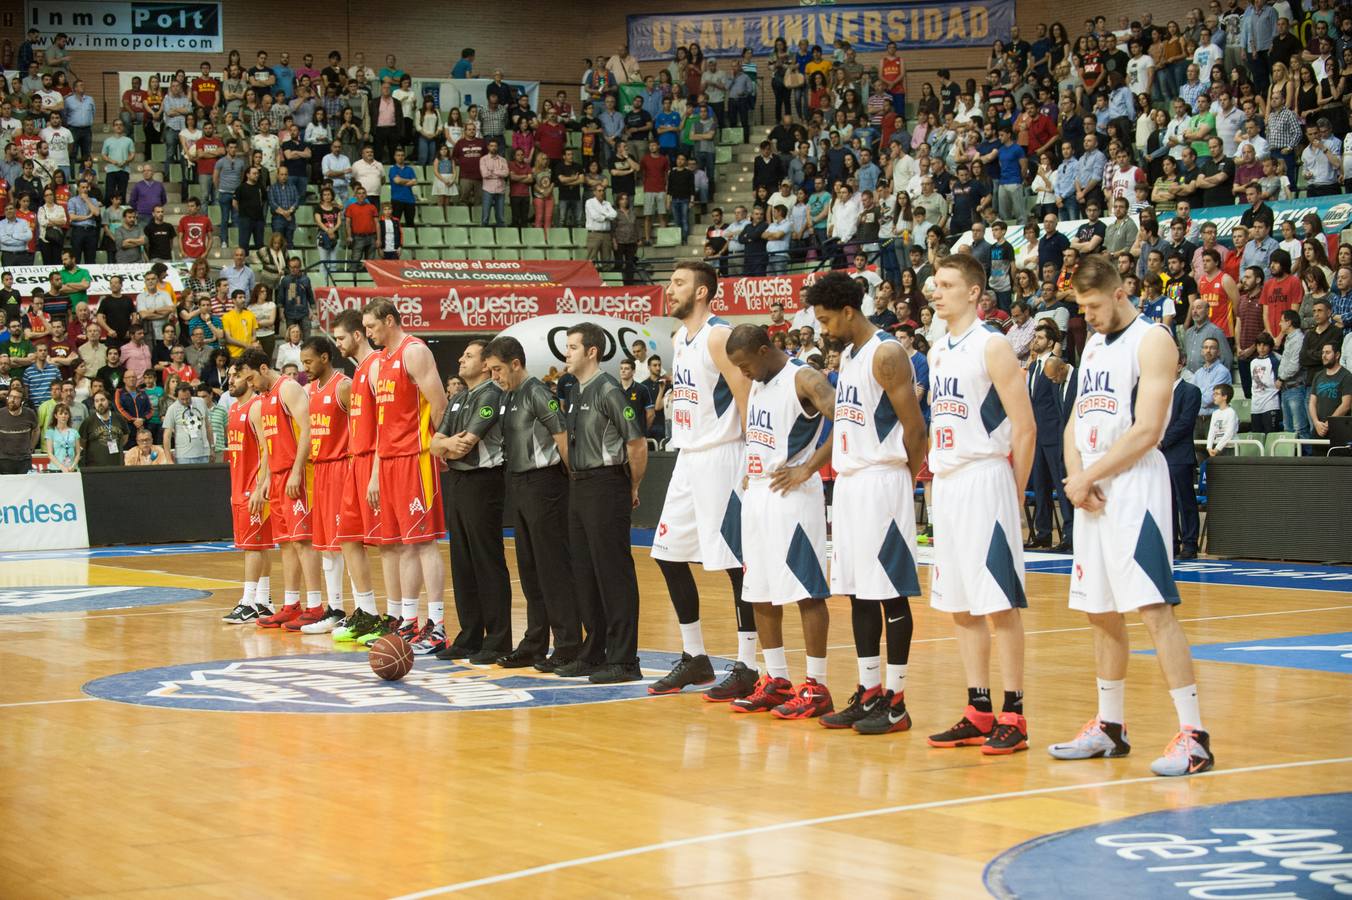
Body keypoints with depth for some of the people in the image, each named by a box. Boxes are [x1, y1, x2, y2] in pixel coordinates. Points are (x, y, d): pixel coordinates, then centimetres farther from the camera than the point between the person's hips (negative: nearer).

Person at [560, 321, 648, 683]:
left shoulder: (608, 391, -13)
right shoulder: (574, 394, 14)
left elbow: (637, 443, -16)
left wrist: (633, 488, -6)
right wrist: (577, 478, 15)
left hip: (606, 487, -9)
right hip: (579, 487, 9)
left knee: (613, 572, -7)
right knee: (583, 572, 12)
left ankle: (623, 660, -5)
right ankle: (593, 654, 21)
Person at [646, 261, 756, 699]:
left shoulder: (719, 336, -13)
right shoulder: (679, 339, 14)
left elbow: (747, 400, -17)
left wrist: (752, 462, -21)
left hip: (719, 458, -10)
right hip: (687, 458, 10)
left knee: (735, 562, -6)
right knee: (670, 554, 11)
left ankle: (746, 667, -1)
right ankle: (694, 658, 21)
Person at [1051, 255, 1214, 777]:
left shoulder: (1152, 342, -8)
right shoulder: (1093, 346, 18)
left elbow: (1146, 430, -17)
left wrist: (1088, 477, -12)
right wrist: (1076, 476, -2)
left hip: (1134, 487, -8)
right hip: (1092, 493, 8)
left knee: (1154, 608, -14)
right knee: (1101, 612, 12)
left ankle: (1193, 735, -13)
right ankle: (1109, 728, 22)